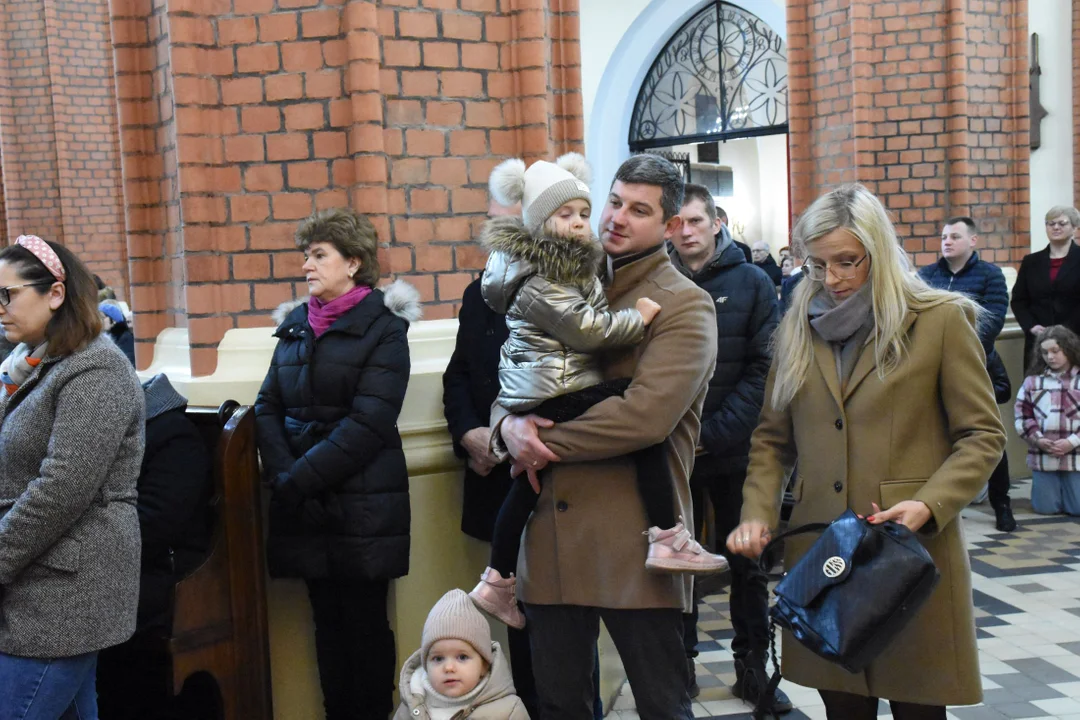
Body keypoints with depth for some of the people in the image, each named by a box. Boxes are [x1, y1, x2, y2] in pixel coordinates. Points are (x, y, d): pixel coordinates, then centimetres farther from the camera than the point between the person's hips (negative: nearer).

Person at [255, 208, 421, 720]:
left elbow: (368, 423, -14)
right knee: (327, 620, 11)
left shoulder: (383, 327, -6)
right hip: (305, 506, 5)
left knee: (365, 623, 2)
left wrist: (298, 480, -15)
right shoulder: (296, 325, 12)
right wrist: (282, 475, -9)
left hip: (362, 504, -5)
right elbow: (268, 405, 7)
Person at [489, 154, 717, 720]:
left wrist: (545, 439, -10)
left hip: (633, 541, -5)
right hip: (552, 530, 6)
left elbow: (645, 416, -19)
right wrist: (509, 424, -8)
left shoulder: (685, 306, -5)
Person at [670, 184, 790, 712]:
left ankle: (753, 668, 23)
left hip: (735, 451, 0)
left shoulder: (751, 282, -1)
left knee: (748, 564, 9)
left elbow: (763, 367, -7)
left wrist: (716, 432, -14)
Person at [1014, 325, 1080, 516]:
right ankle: (1047, 485, 33)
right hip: (1042, 456, 2)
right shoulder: (1033, 381, 6)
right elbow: (1022, 416, 6)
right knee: (1045, 507, 1)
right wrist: (1038, 439, -9)